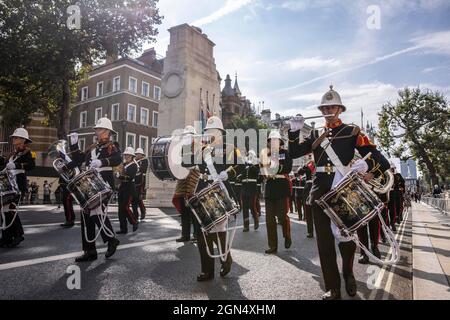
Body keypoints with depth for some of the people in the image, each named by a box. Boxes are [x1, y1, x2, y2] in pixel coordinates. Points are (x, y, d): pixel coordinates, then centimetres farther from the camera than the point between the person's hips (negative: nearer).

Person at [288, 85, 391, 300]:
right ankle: (332, 288, 16)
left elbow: (373, 153, -5)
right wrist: (294, 131, -4)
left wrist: (372, 171, -25)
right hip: (321, 191, 3)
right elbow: (294, 153, 8)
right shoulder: (315, 135, 14)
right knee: (324, 240, 4)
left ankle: (348, 274, 39)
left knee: (347, 236, 9)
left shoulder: (352, 131, 4)